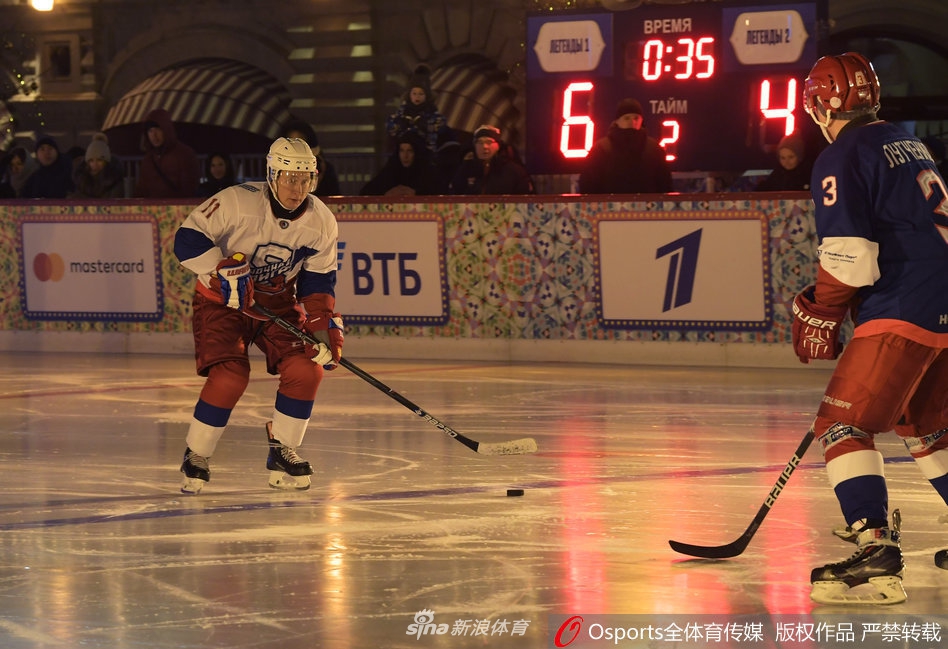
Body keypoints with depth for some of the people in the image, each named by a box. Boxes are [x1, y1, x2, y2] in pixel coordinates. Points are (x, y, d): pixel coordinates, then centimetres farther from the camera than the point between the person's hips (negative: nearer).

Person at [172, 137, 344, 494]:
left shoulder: (322, 222, -9)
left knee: (307, 370, -14)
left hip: (279, 304, 5)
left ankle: (282, 453, 7)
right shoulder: (237, 203, -24)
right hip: (222, 301, -5)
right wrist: (225, 273, -32)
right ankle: (196, 457, -4)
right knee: (230, 377, -23)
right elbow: (188, 239, -23)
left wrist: (324, 325, -12)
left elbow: (318, 279, 0)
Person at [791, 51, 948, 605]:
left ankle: (878, 552, -24)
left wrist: (819, 316, -1)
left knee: (843, 425, -10)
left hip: (902, 313, -9)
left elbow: (849, 255, -17)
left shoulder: (842, 158, -8)